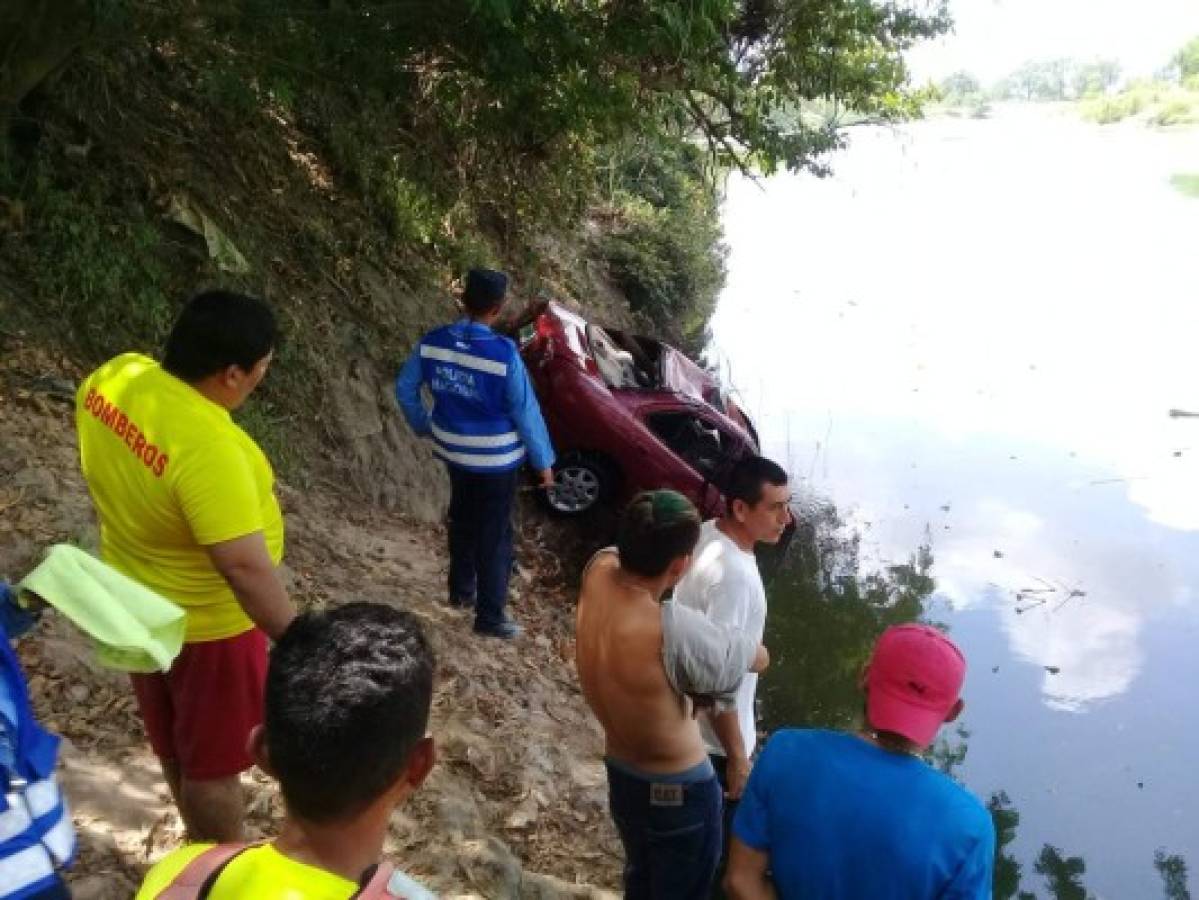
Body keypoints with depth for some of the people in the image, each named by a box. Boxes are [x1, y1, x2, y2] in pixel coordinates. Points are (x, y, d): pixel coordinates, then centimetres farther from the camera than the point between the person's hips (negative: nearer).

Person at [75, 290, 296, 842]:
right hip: (207, 622, -8)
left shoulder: (113, 377, -11)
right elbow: (245, 568, -36)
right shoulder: (207, 448, -38)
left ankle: (201, 841, 52)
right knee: (214, 761, 14)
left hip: (137, 601, 9)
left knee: (175, 742, 28)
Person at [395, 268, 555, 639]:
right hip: (496, 457, -5)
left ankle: (460, 590, 43)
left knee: (462, 519, 26)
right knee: (495, 534, 9)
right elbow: (526, 411, -17)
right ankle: (489, 616, 20)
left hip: (452, 449, 5)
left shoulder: (433, 341, -10)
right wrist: (543, 461, -5)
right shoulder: (504, 353, -25)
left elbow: (404, 388, 3)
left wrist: (423, 426, 19)